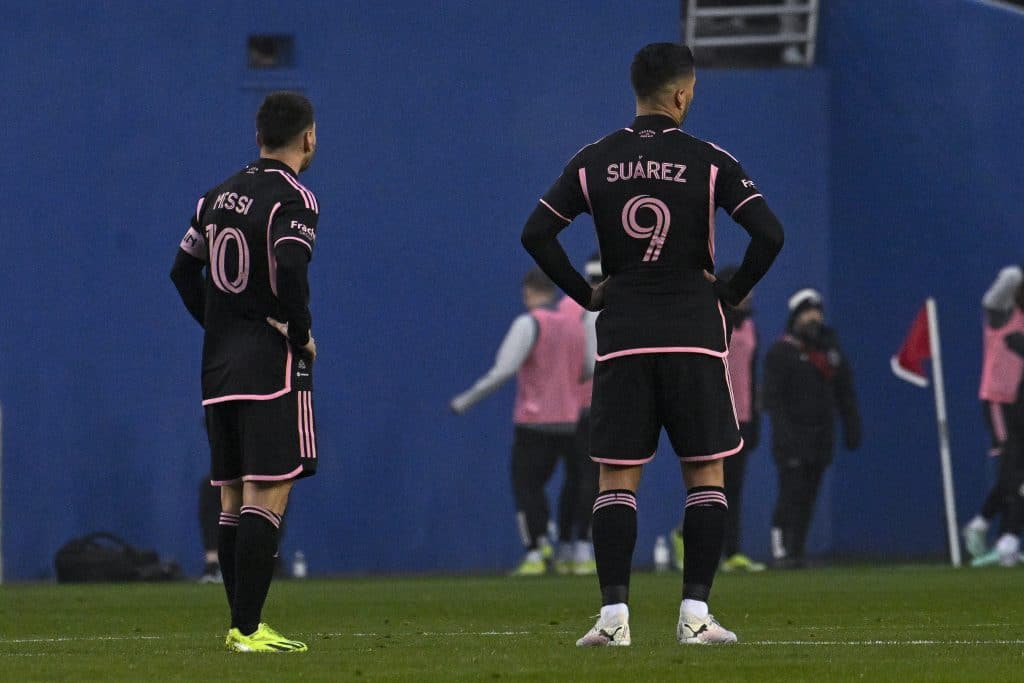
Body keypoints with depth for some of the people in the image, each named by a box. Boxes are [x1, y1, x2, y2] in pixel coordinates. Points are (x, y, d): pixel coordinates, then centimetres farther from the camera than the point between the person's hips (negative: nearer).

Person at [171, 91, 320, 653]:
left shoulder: (221, 195, 12)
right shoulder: (292, 199, -10)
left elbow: (183, 271, 16)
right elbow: (290, 275, -23)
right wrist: (303, 335, -9)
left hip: (219, 364, 7)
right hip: (272, 366, -7)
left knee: (233, 497, 11)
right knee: (267, 495, -9)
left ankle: (239, 623, 13)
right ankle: (248, 628, -15)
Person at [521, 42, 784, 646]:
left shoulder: (594, 162, 3)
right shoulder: (709, 162, -4)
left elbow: (536, 234, 3)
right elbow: (769, 234, -11)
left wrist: (586, 294, 10)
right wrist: (732, 293, 2)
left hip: (621, 337, 2)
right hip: (694, 333, -2)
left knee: (617, 477, 4)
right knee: (705, 473, 6)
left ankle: (614, 614, -4)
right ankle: (696, 613, -1)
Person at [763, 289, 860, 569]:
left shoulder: (831, 349, 16)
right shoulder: (781, 352, -2)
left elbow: (845, 394, 18)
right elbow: (773, 396, -9)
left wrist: (852, 428, 9)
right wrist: (783, 431, -20)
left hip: (822, 437, 5)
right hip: (792, 435, -5)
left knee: (808, 496, 3)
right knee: (792, 491, -13)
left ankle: (795, 551, 5)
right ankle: (780, 550, -12)